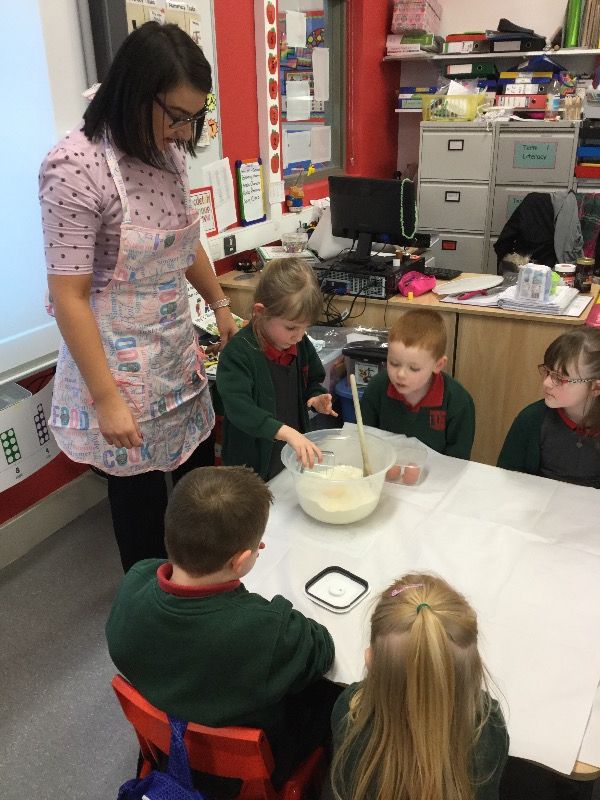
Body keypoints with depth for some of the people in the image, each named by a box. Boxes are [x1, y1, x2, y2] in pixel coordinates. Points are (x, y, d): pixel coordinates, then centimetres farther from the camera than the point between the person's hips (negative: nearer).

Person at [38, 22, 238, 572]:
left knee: (200, 468, 18)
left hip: (177, 348, 7)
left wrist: (221, 306, 21)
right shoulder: (75, 167, -21)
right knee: (140, 489, 8)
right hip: (118, 359, -7)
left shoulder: (169, 151, 1)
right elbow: (69, 295, -20)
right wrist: (107, 399, -20)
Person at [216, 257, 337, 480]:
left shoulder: (301, 344, -2)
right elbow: (239, 409, -31)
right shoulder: (238, 353, -22)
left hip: (295, 454, 6)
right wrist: (287, 433, -42)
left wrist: (316, 399, -7)